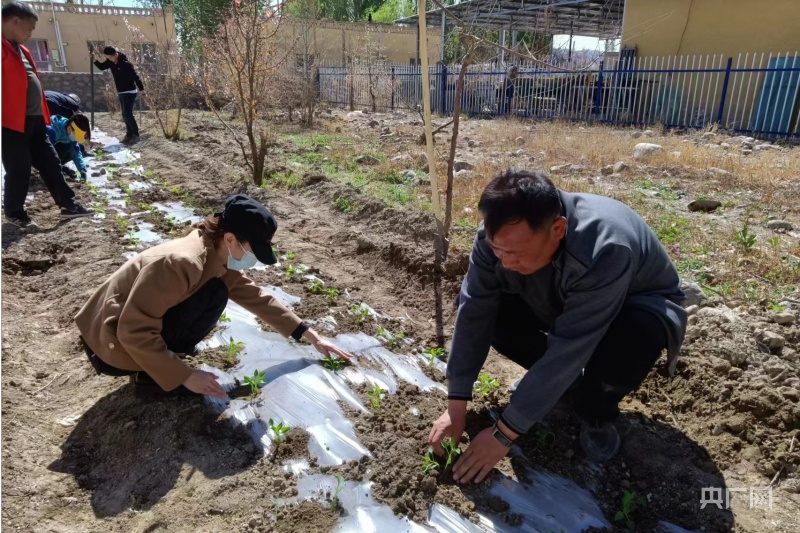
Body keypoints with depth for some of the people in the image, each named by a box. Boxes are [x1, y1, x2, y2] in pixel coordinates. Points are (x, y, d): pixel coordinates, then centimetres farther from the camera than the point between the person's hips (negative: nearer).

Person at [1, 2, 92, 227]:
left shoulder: (19, 49, 18)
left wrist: (42, 115, 21)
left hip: (34, 119, 9)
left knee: (50, 163, 11)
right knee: (20, 170, 0)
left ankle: (68, 204, 17)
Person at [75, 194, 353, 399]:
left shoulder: (219, 258, -2)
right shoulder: (182, 261, -31)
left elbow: (259, 298, 5)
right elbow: (134, 332, -30)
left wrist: (312, 337, 6)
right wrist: (184, 376, -25)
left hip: (135, 327, 9)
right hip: (113, 342, -8)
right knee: (214, 294, -21)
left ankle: (163, 356, 9)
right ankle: (152, 378, -9)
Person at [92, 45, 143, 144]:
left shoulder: (125, 63, -19)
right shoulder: (111, 62, 4)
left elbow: (135, 76, -17)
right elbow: (102, 67, 14)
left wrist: (141, 88, -17)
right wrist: (94, 59, -2)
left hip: (129, 92, -9)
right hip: (121, 92, 9)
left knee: (128, 114, -12)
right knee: (125, 115, 11)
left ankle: (135, 135, -4)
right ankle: (129, 134, 17)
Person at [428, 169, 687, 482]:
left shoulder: (605, 250, -42)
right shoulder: (499, 234, -26)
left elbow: (568, 351, -40)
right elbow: (474, 312, -23)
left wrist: (504, 434, -35)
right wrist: (456, 406, -25)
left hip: (637, 306, -4)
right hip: (561, 305, 5)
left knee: (636, 334, -40)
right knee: (479, 303, -17)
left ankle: (597, 414, -6)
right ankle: (565, 382, 3)